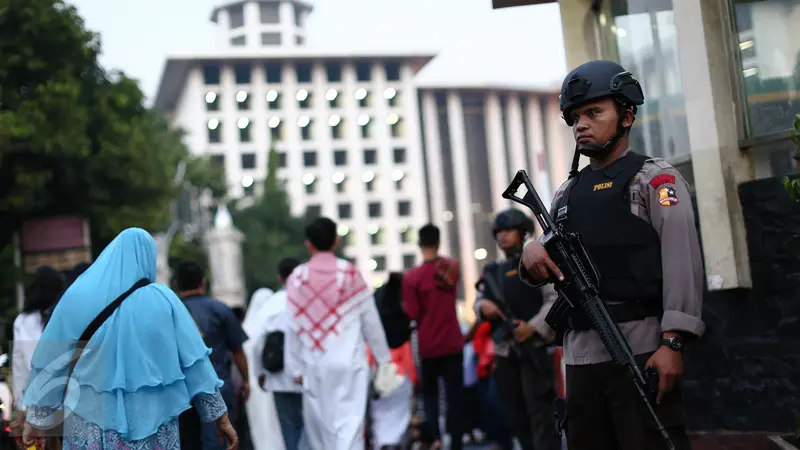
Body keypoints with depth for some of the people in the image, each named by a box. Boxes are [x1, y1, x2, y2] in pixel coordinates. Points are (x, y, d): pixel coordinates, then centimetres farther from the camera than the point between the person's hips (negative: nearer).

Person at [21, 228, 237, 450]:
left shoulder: (77, 296, -1)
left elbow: (50, 361, 2)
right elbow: (194, 359, -2)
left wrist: (36, 420, 10)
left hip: (92, 422, 1)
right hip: (153, 421, 0)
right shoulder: (163, 298, -2)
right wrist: (221, 416, 4)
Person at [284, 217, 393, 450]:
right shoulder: (351, 273, -2)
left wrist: (295, 367, 9)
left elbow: (295, 327, 1)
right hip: (350, 361, -1)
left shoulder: (297, 278, 0)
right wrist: (383, 358, 12)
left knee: (321, 426, 14)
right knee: (350, 422, -5)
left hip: (315, 364, 2)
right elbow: (371, 320, 1)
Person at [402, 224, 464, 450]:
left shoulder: (412, 277, -14)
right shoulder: (453, 267, 2)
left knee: (430, 392, 13)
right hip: (453, 342, 2)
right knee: (455, 394, 8)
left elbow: (412, 313, -12)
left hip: (429, 345, -2)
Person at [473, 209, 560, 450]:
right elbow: (478, 302, 18)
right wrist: (482, 305, -6)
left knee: (539, 409, -11)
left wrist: (534, 326, -21)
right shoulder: (493, 271, 19)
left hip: (534, 348, -6)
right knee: (515, 413, 10)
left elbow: (556, 298, -9)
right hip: (504, 351, 6)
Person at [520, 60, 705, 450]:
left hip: (641, 350, -6)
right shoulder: (566, 194, 20)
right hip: (581, 354, 6)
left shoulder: (654, 178, 2)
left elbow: (681, 262, -9)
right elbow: (548, 268, 21)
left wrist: (672, 342, -20)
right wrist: (531, 252, -4)